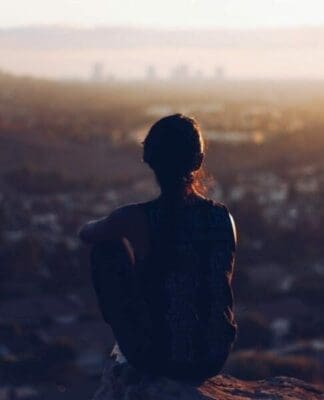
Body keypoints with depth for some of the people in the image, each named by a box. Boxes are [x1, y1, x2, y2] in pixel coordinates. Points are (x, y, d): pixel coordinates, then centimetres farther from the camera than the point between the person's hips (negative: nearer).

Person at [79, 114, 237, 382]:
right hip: (214, 361, 4)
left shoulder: (135, 219, -17)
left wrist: (113, 227, 30)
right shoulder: (224, 217, -5)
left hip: (155, 358, -4)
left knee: (108, 247, 13)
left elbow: (86, 233, 7)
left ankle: (122, 335, 30)